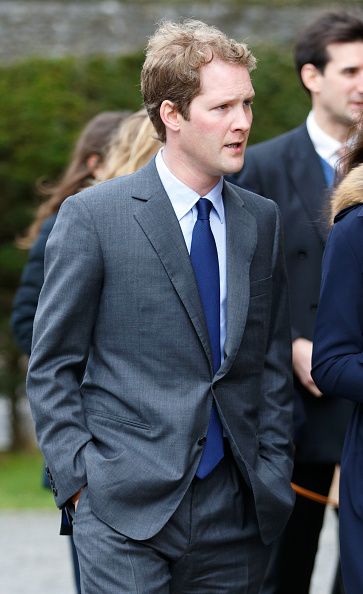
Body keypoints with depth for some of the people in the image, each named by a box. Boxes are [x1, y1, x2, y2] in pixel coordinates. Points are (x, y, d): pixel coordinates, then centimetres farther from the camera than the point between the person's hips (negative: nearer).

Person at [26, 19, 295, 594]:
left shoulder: (261, 220, 12)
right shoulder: (92, 216, -3)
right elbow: (51, 368, -1)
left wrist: (272, 475, 8)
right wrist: (79, 481, -8)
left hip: (233, 512, 4)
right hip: (125, 511, -4)